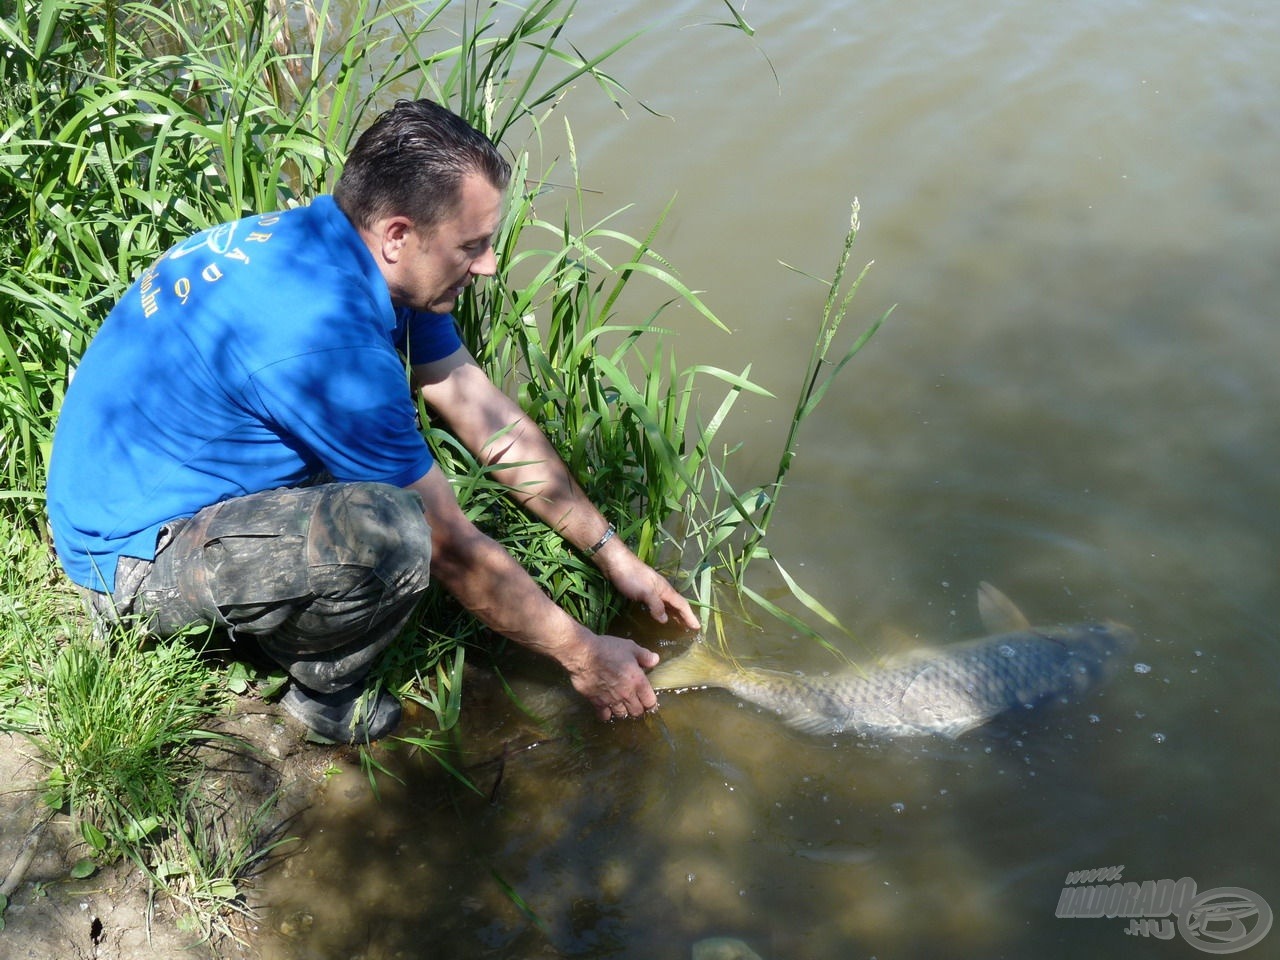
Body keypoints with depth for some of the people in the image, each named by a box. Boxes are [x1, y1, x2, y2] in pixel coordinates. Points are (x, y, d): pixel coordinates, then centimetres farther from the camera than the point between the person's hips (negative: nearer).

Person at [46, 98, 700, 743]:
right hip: (134, 556, -9)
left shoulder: (343, 241, -4)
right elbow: (452, 548, -21)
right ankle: (323, 690, -1)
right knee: (392, 532, -32)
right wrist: (580, 655, -8)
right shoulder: (325, 340, -32)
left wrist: (613, 554, 4)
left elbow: (493, 423, 2)